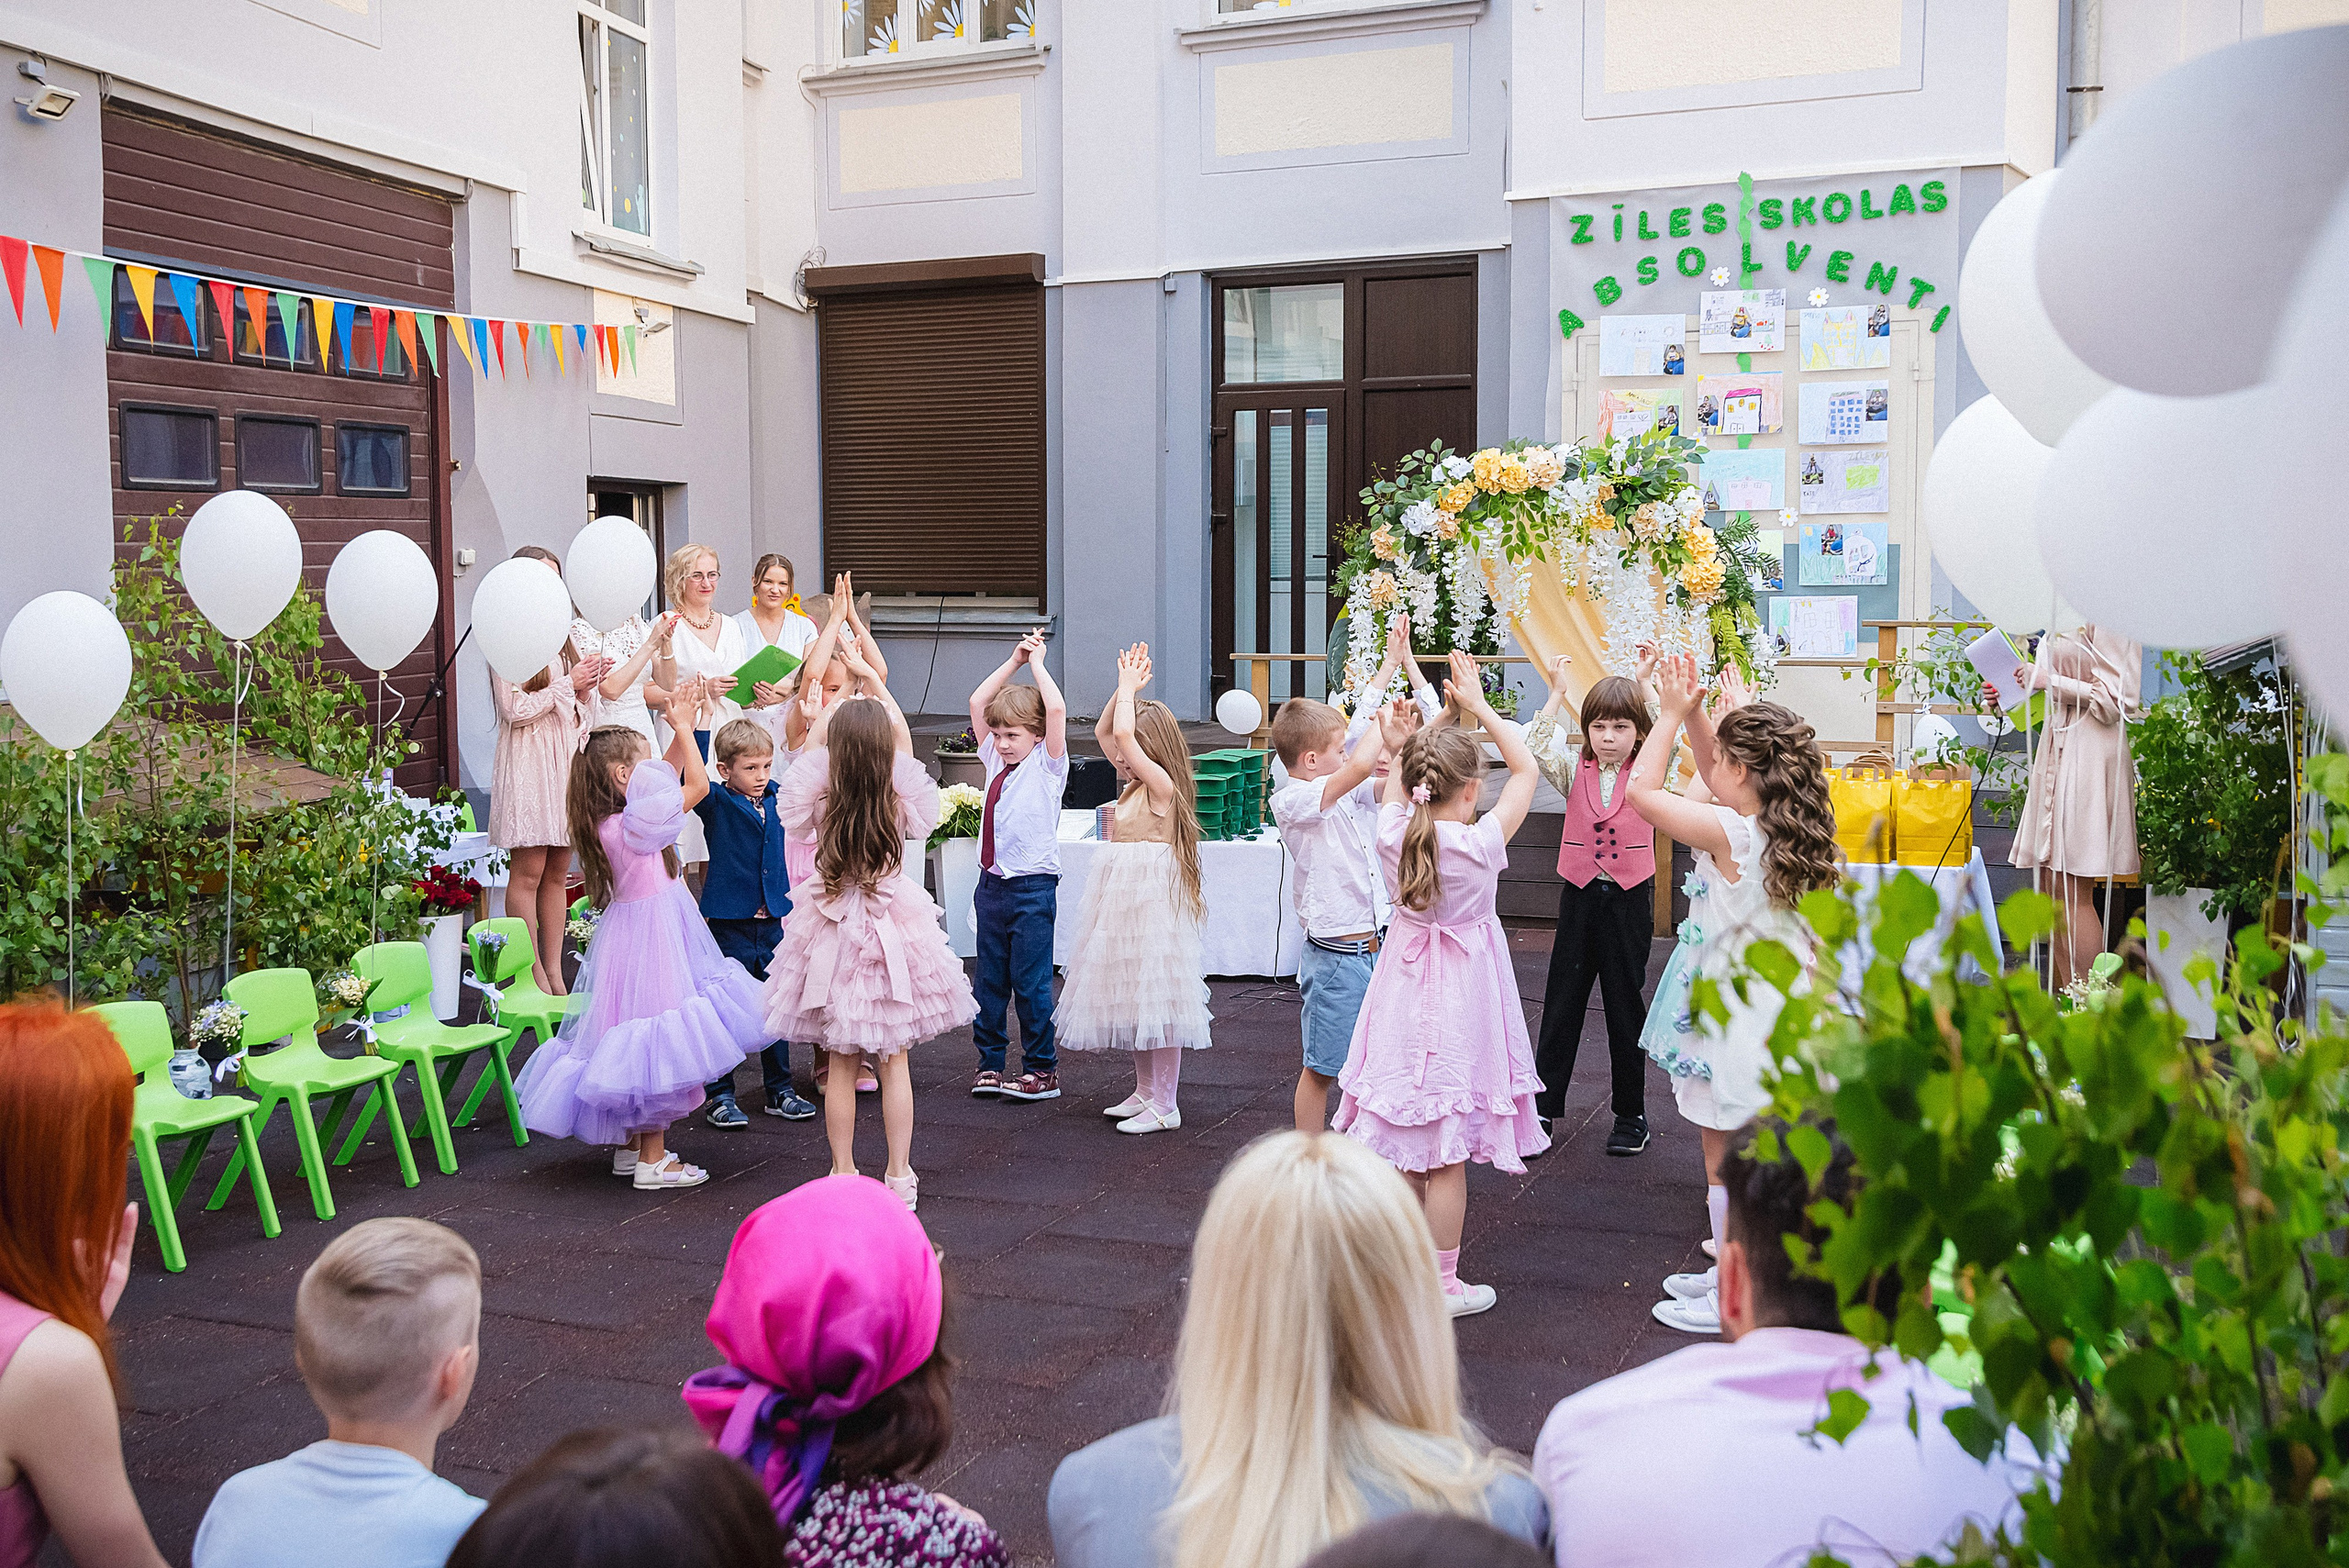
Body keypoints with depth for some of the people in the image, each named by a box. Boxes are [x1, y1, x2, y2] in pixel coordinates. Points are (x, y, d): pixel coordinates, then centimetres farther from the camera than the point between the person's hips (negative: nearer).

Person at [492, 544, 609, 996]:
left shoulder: (561, 638, 17)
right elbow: (515, 710, -13)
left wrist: (585, 693, 1)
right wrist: (568, 684, -10)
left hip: (566, 760, 7)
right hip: (529, 762, -7)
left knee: (558, 873, 8)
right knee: (528, 872, -5)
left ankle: (554, 972, 12)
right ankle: (534, 975, 0)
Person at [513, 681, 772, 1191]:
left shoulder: (610, 820, 4)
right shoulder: (633, 824, -22)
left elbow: (668, 775, 18)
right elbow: (698, 784, -20)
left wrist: (682, 728, 11)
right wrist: (683, 728, -8)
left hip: (633, 933, 10)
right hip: (651, 937, -10)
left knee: (641, 1044, 17)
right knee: (657, 1040, -3)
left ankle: (630, 1146, 28)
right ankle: (653, 1161, 4)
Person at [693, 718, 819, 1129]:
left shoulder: (777, 795, 5)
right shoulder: (716, 803, -9)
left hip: (771, 924, 5)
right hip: (730, 925, -5)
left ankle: (780, 1090, 24)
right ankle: (720, 1096, 13)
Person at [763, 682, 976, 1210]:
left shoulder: (820, 805, -14)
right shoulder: (901, 803, -11)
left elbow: (807, 767, 9)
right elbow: (903, 740, 5)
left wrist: (816, 728, 22)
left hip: (833, 938, 0)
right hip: (892, 931, 0)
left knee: (840, 1065, 10)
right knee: (895, 1063, 9)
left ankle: (843, 1173, 16)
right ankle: (899, 1176, 13)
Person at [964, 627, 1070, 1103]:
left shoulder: (1047, 765, -4)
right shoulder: (996, 762, 11)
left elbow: (1056, 710, -19)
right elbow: (977, 703, 12)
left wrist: (1037, 663, -8)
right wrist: (1014, 661, 7)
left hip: (1032, 888, -6)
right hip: (992, 884, 6)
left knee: (1030, 982, -2)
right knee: (989, 979, 11)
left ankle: (1042, 1071, 7)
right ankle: (990, 1063, 20)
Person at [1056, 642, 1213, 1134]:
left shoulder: (1162, 785, -15)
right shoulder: (1135, 784, 11)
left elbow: (1123, 734, -25)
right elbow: (1104, 732, 16)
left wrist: (1129, 687, -13)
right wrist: (1125, 688, 5)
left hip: (1152, 899, -10)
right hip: (1124, 897, 10)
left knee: (1156, 996, -5)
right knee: (1133, 996, 15)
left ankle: (1165, 1105, 1)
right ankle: (1145, 1091, 26)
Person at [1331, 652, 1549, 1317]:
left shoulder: (1393, 834, -8)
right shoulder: (1481, 843, -17)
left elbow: (1395, 791, 17)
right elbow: (1525, 769, -4)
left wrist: (1395, 746, 16)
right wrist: (1477, 705, -1)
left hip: (1405, 993, 4)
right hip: (1460, 997, -4)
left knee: (1406, 1149, 14)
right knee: (1447, 1158, 2)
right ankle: (1442, 1285, 10)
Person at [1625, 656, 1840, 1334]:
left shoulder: (1730, 834, -23)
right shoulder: (1781, 823, 1)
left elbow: (1641, 789, -17)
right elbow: (1721, 780, 18)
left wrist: (1672, 715, -9)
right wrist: (1695, 714, 9)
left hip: (1736, 1018, -9)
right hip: (1778, 1011, 9)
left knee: (1725, 1159, 3)